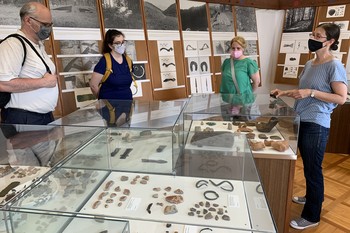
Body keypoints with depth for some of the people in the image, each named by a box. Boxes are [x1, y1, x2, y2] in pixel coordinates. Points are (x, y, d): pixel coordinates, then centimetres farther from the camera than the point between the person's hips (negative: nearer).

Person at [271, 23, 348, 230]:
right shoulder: (310, 64, 11)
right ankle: (314, 197, 43)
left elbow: (341, 98, -16)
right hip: (302, 121, 8)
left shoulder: (335, 66, -12)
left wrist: (311, 92, -23)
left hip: (317, 125, -8)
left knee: (313, 169, 2)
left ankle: (311, 216, 17)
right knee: (309, 166, 22)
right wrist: (285, 93, 5)